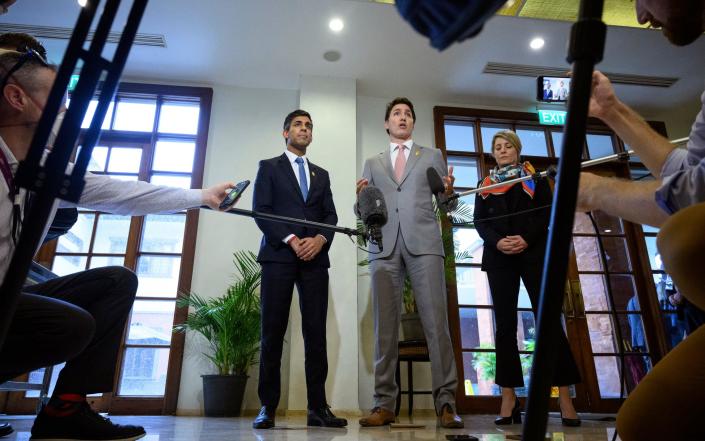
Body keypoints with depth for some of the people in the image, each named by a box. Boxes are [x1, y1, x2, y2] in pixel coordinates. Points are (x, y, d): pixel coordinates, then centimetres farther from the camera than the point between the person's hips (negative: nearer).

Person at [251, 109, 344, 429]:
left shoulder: (321, 175, 23)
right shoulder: (269, 167, 13)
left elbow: (331, 215, 13)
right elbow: (260, 210, 0)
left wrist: (320, 239, -8)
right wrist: (291, 240, -12)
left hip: (315, 258, 3)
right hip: (279, 255, -3)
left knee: (316, 333, -2)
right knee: (273, 333, -3)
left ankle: (317, 408, 3)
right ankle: (268, 407, 5)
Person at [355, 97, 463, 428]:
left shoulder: (432, 156, 21)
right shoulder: (373, 163, 23)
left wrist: (448, 192, -7)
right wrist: (361, 198, -5)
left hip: (423, 243, -1)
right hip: (384, 246, 1)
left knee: (436, 321, -9)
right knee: (385, 325, -1)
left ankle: (446, 402, -3)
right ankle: (384, 403, 3)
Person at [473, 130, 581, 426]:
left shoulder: (535, 178, 14)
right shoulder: (485, 185, 17)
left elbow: (547, 212, 3)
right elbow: (479, 221, 7)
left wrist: (527, 238, -14)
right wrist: (497, 242, -12)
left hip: (534, 252, -1)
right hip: (499, 257, 2)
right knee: (505, 324, -1)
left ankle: (565, 396, -2)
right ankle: (509, 397, 2)